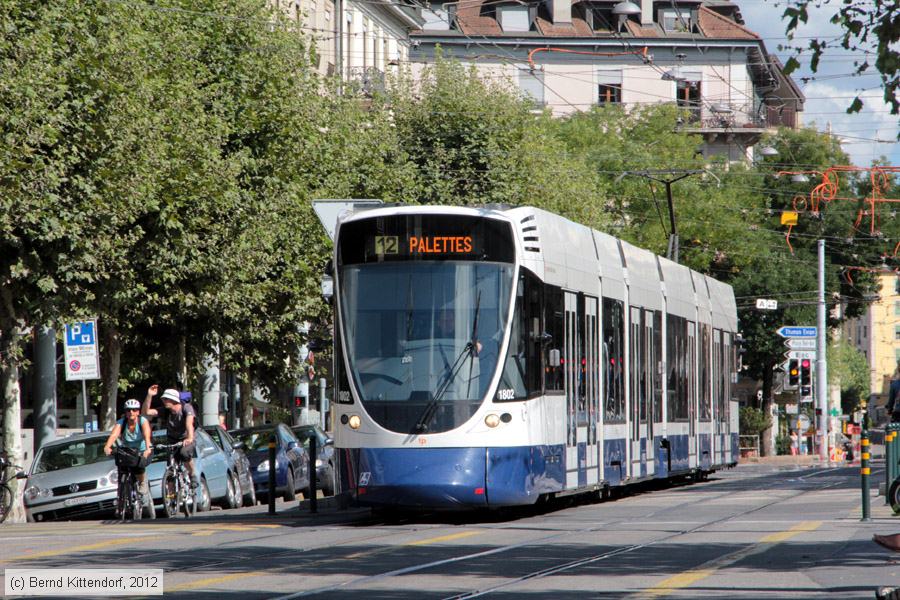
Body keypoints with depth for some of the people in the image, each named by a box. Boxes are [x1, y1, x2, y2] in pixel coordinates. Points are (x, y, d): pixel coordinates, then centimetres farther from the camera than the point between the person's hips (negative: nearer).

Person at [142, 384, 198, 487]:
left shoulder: (186, 408, -22)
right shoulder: (165, 411, -10)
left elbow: (189, 423, -40)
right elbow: (146, 412, -18)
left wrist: (190, 438, -58)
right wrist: (149, 395, -30)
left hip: (186, 440, -4)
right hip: (172, 441, 4)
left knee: (184, 453, -36)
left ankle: (193, 475, -13)